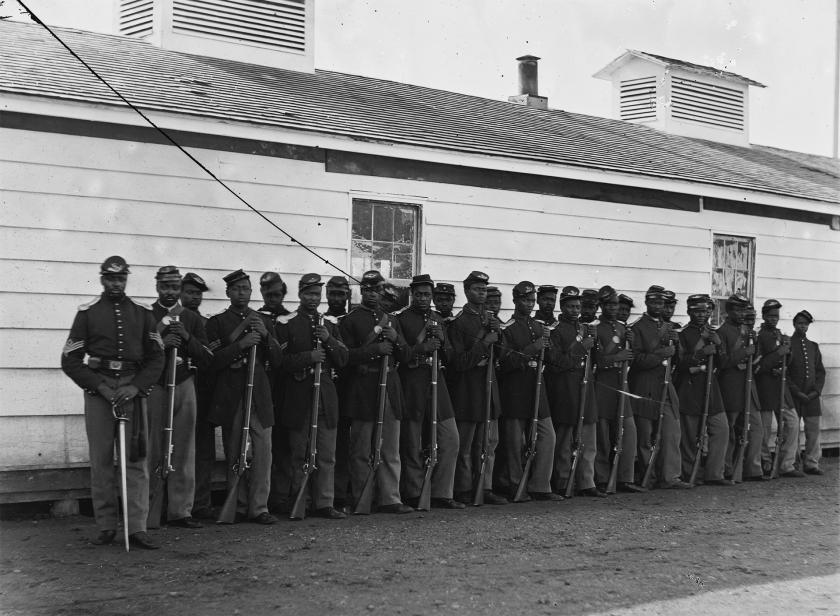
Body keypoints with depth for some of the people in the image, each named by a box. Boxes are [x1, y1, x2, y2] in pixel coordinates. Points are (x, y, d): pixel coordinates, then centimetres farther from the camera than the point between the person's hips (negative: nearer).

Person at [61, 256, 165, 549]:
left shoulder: (142, 313, 9)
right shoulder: (87, 312, 5)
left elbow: (156, 357, 9)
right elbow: (70, 360, 2)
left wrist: (136, 387, -7)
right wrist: (100, 387, -10)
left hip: (133, 388, 1)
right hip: (98, 388, -1)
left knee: (136, 458, -5)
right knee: (101, 459, 0)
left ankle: (137, 527, -4)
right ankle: (106, 527, 8)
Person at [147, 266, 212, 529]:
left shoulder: (192, 319, 14)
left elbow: (206, 359, 9)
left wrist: (187, 338, -6)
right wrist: (160, 344, -15)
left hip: (184, 387, 3)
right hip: (153, 388, -3)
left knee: (184, 451, 2)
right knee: (152, 452, -4)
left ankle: (180, 511, 8)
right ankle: (149, 515, 0)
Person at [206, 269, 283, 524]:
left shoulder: (264, 321, 15)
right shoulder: (217, 322, 5)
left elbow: (276, 360, 11)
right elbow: (213, 361, -6)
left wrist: (265, 336, -7)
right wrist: (241, 344, -18)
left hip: (260, 395, 2)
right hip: (231, 396, -2)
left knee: (263, 452, -4)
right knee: (234, 453, 2)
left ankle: (259, 507, 1)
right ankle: (238, 507, 11)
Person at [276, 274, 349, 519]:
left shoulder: (330, 323, 13)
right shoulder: (286, 323, 0)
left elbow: (343, 360, 9)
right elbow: (281, 361, -7)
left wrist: (329, 340, -7)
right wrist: (308, 357, -18)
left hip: (326, 395, 4)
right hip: (298, 396, -4)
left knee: (327, 455, 3)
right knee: (299, 454, 3)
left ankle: (324, 503, 8)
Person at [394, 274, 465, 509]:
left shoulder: (438, 319, 16)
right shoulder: (401, 319, -2)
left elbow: (449, 355, 18)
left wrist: (441, 344, -3)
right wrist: (420, 348, -22)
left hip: (437, 383, 5)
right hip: (411, 386, -5)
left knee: (450, 440, 1)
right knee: (412, 446, 0)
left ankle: (441, 494, 8)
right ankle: (413, 496, 11)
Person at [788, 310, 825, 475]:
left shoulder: (813, 346, 16)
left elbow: (821, 371, 14)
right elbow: (784, 372, -5)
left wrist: (816, 390, -2)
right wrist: (796, 391, -12)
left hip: (812, 396, 5)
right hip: (793, 395, -4)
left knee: (814, 430, 2)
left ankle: (811, 463, 8)